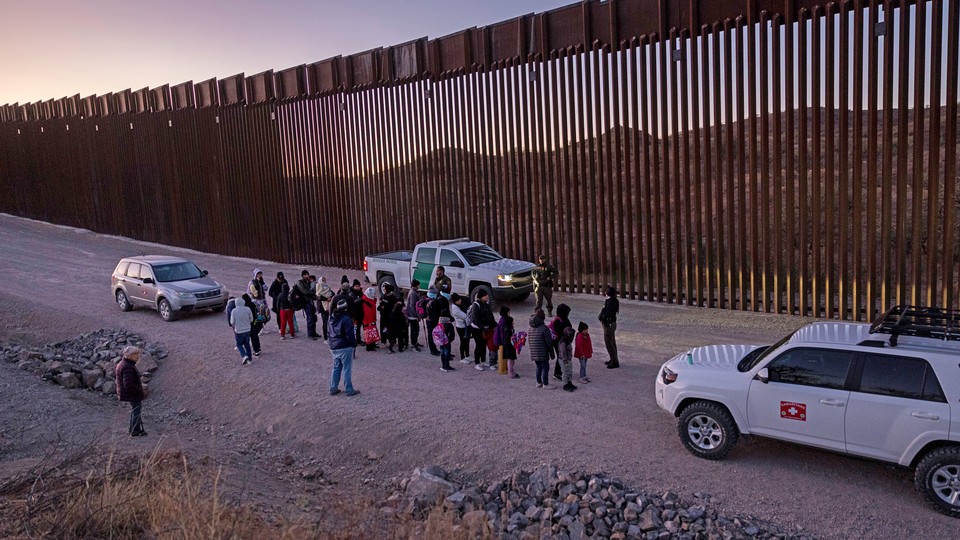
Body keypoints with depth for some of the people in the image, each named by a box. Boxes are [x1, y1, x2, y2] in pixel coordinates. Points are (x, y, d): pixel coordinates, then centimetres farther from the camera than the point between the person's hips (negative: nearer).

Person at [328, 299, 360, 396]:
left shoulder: (332, 319, 8)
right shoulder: (346, 319, -17)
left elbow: (329, 333, 15)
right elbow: (350, 334, -19)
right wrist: (354, 344, -6)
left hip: (334, 348, 8)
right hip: (345, 348, -8)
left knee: (336, 368, 17)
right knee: (347, 369, 0)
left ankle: (333, 388, 19)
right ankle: (349, 390, 5)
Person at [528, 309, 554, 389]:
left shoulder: (531, 328, 7)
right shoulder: (544, 328, -16)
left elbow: (528, 340, 14)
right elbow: (549, 342, -13)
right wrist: (551, 352, -3)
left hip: (533, 353, 7)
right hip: (543, 353, -7)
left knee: (538, 367, 19)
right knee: (545, 367, 4)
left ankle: (539, 383, 26)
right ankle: (545, 384, 9)